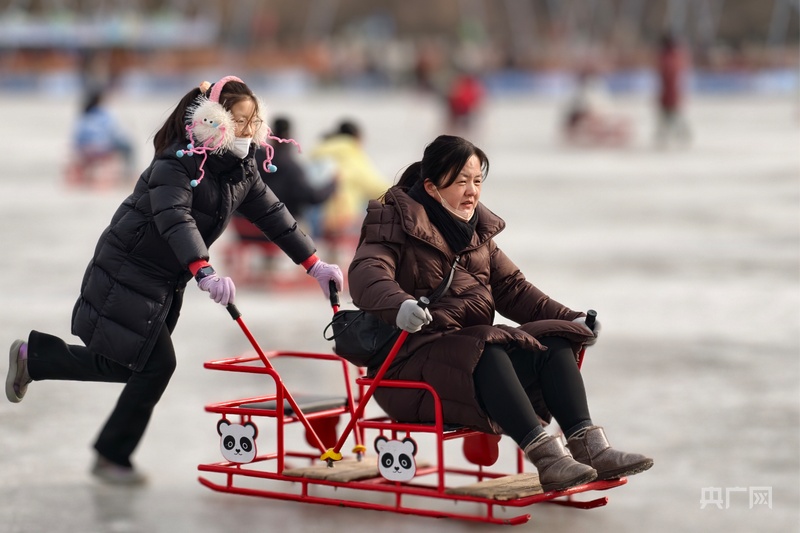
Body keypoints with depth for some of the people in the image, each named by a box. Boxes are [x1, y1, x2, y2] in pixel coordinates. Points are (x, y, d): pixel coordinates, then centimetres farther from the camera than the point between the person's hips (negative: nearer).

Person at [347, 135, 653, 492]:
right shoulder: (395, 222, -4)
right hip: (411, 361, -7)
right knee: (486, 354, -35)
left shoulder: (476, 230, 17)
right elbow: (367, 273, -24)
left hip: (474, 341, 7)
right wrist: (399, 304, -46)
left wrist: (569, 319, 2)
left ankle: (588, 445, -27)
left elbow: (511, 287, 17)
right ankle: (545, 455, -45)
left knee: (553, 344, -15)